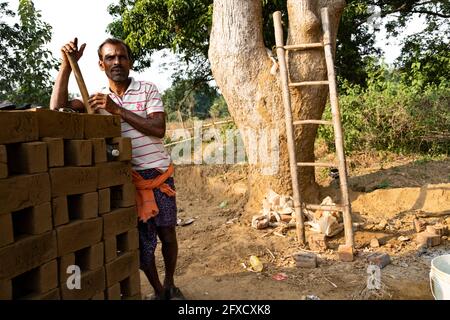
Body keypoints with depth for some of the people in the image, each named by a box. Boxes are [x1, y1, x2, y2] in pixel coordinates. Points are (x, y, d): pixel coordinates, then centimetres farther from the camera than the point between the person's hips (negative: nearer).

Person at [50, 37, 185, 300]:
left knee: (167, 234, 10)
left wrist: (118, 110, -20)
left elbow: (159, 129, -15)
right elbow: (58, 106, -6)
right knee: (141, 241, 7)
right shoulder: (97, 98, 6)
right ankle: (158, 291, 29)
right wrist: (66, 65, -13)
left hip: (159, 174, -1)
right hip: (127, 180, 1)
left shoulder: (148, 90, -1)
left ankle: (170, 285, 34)